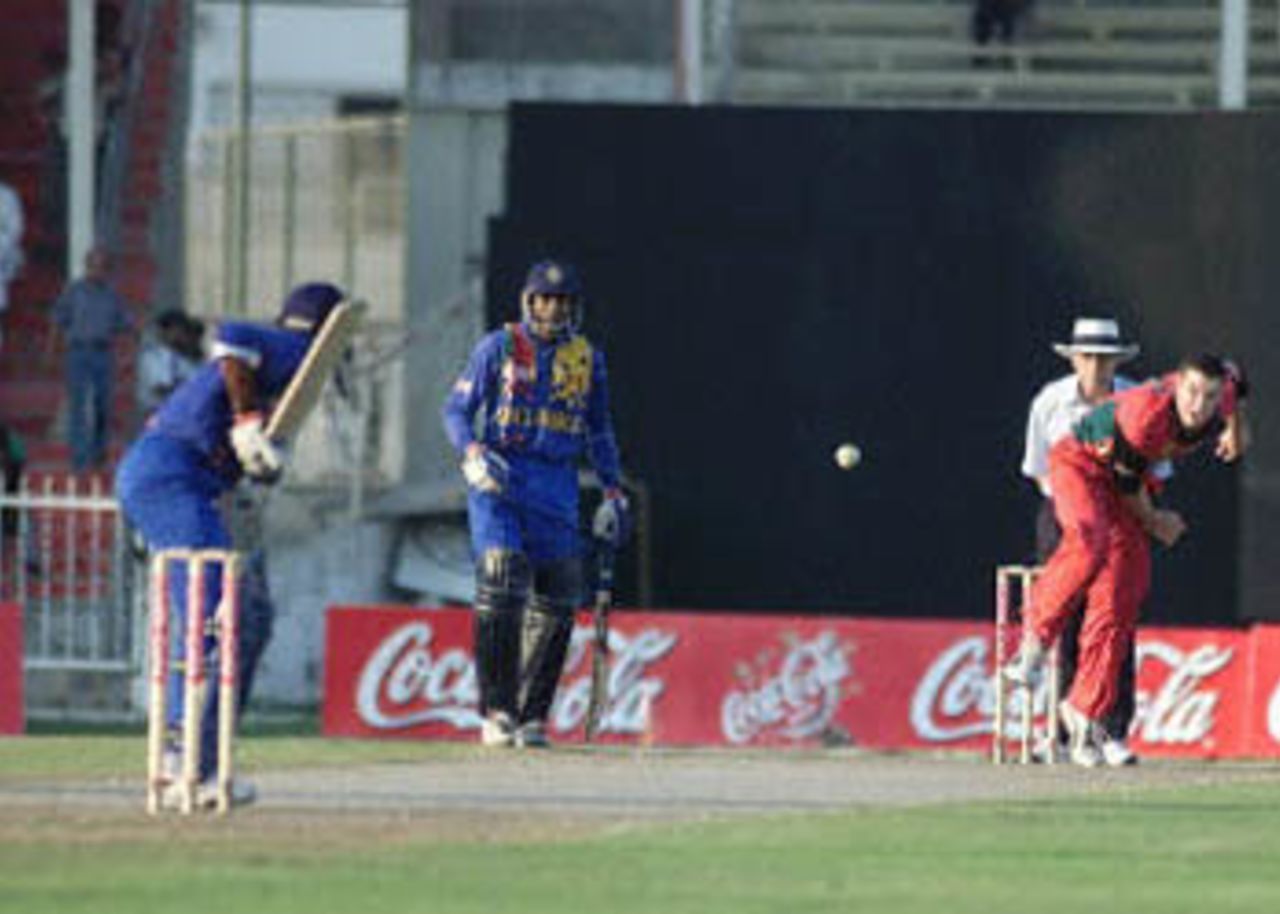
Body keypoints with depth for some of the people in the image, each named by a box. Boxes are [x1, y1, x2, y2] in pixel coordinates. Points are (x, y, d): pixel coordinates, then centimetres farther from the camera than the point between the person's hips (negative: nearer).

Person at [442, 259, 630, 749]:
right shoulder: (498, 348, 2)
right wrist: (473, 454, -18)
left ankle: (532, 715, 8)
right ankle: (496, 711, -14)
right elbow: (457, 409, 0)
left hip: (556, 485, 4)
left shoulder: (588, 359, 12)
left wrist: (613, 492, 15)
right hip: (498, 478, -4)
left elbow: (599, 431, 21)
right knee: (500, 584, -16)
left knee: (556, 598, -1)